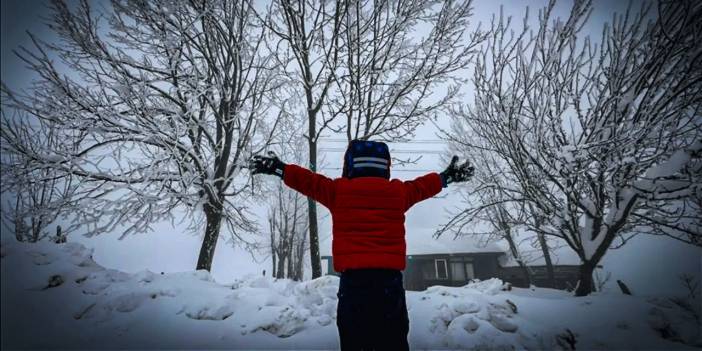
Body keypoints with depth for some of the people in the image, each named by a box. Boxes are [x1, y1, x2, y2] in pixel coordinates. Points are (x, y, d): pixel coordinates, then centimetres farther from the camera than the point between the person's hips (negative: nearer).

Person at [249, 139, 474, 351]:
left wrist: (279, 168, 30)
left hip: (353, 277, -1)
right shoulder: (398, 192, 11)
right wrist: (445, 177, 47)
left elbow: (309, 181, 15)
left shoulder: (338, 190, 5)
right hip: (390, 276, 2)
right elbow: (421, 186, 28)